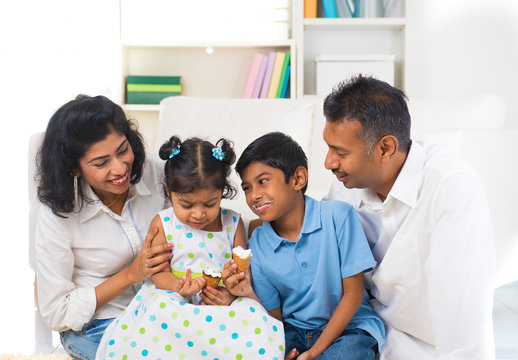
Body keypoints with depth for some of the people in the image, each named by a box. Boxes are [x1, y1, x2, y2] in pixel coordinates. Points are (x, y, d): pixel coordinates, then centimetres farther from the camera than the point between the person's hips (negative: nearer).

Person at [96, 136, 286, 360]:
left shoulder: (233, 223, 6)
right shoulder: (163, 224, 4)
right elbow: (159, 270, -1)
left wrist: (231, 295, -20)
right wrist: (177, 286, -26)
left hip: (221, 302, 1)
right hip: (174, 300, -1)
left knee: (252, 313, -30)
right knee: (160, 308, -36)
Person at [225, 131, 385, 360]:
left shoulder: (337, 216, -13)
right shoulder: (258, 243, -2)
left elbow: (353, 294, -10)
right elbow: (276, 316, 4)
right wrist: (250, 295, -18)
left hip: (349, 327, -2)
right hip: (295, 331, 3)